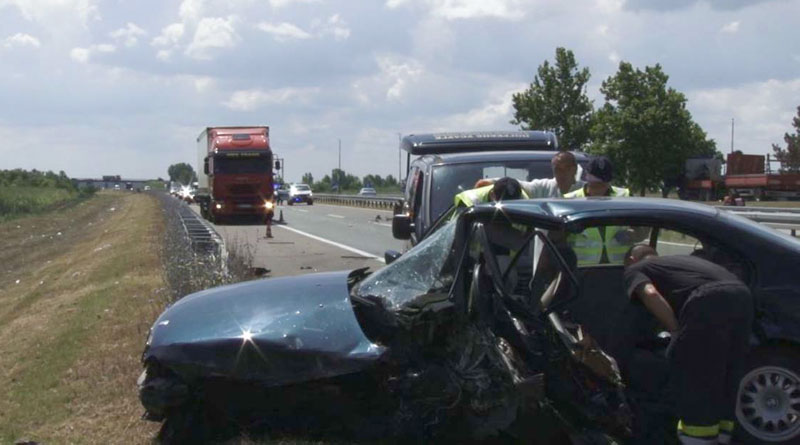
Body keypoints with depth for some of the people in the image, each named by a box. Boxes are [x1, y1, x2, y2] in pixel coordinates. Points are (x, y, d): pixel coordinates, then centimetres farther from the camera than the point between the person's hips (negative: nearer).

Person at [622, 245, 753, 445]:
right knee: (726, 372, 20)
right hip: (741, 294, 7)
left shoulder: (635, 269, 21)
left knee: (688, 371, 6)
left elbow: (651, 294, -1)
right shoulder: (676, 259, 39)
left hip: (709, 300, -7)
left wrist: (677, 332, 3)